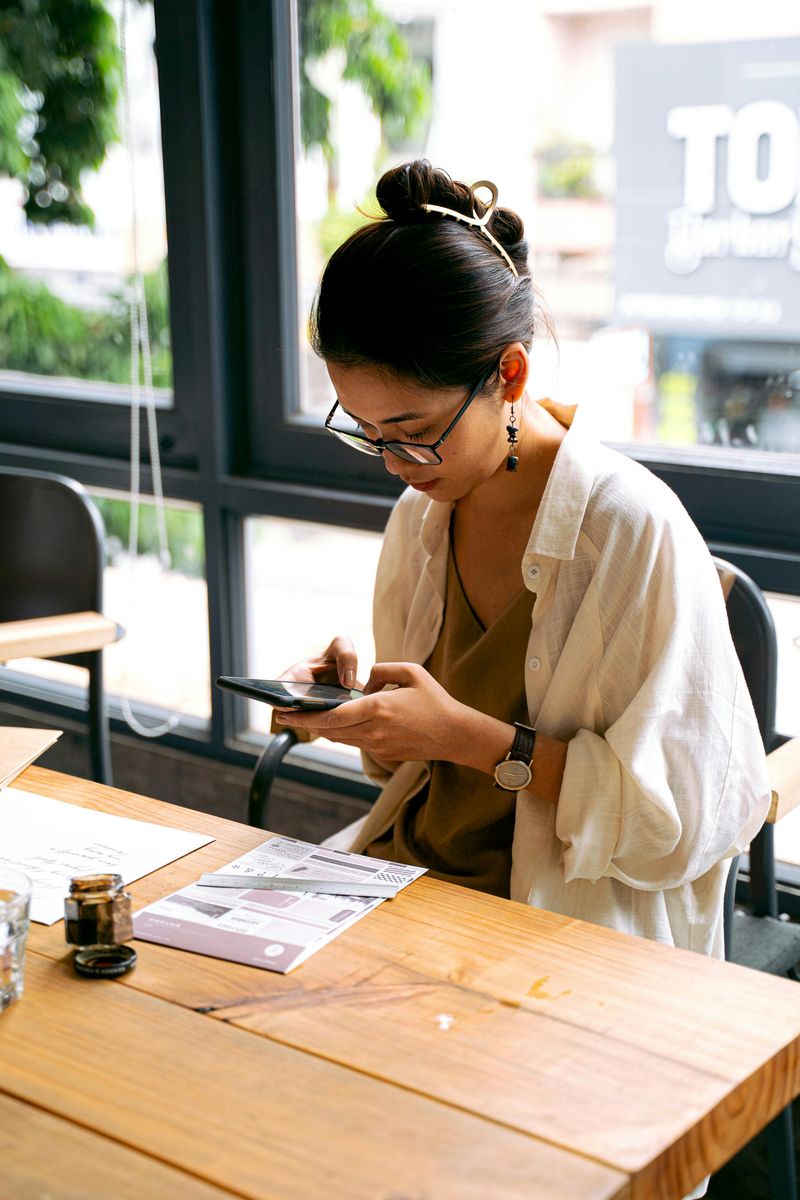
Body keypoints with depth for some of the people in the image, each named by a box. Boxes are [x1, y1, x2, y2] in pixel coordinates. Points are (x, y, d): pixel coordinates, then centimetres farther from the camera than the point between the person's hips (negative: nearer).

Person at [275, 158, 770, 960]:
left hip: (572, 922, -7)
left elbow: (678, 815, -16)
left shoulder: (634, 531, -17)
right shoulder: (421, 516, 6)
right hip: (409, 866, 7)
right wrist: (363, 699, -3)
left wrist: (469, 735, -20)